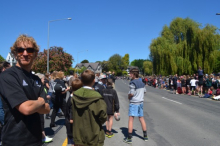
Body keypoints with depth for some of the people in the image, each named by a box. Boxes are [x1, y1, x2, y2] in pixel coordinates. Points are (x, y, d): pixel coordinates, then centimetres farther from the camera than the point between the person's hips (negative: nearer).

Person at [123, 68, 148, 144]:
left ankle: (129, 138, 2)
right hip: (141, 102, 8)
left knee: (131, 119, -2)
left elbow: (131, 94, -22)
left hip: (134, 103, -7)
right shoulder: (141, 82, 8)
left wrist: (128, 96, -2)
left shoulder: (132, 82, -17)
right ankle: (145, 136, 25)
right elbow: (144, 91, 19)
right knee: (141, 118, 16)